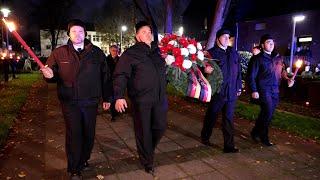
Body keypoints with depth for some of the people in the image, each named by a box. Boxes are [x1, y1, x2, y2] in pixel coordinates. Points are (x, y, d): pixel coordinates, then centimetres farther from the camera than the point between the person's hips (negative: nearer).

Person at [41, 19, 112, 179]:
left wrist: (107, 98, 5)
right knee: (73, 135, 2)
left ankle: (83, 160, 36)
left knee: (89, 134, 11)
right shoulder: (59, 53, 4)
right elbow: (52, 73, 6)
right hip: (70, 103, -1)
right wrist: (49, 75, -19)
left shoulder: (96, 52, 5)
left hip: (91, 102, 1)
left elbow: (105, 76, 5)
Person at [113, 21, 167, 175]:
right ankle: (147, 163, 26)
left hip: (160, 98, 6)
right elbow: (120, 75, -11)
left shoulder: (157, 51, 12)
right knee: (143, 131, 6)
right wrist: (119, 96, -20)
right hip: (141, 100, -5)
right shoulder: (130, 53, -5)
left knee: (160, 127, 13)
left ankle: (148, 150, 41)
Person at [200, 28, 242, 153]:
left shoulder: (233, 53, 12)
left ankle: (229, 145, 16)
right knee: (211, 116, 11)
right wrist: (206, 70, -33)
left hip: (232, 92, 5)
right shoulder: (211, 53, -6)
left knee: (229, 119, 8)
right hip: (217, 91, -4)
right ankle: (205, 138, 33)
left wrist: (239, 87, 12)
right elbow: (205, 68, -11)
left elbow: (238, 71, 14)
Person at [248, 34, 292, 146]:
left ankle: (255, 132, 26)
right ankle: (264, 137, 8)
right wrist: (254, 90, -13)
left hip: (275, 90, 6)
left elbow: (281, 72, 20)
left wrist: (288, 79, 0)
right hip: (264, 90, -6)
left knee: (267, 114, 9)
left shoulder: (277, 57, 14)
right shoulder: (258, 58, -3)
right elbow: (252, 76, -6)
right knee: (268, 113, -9)